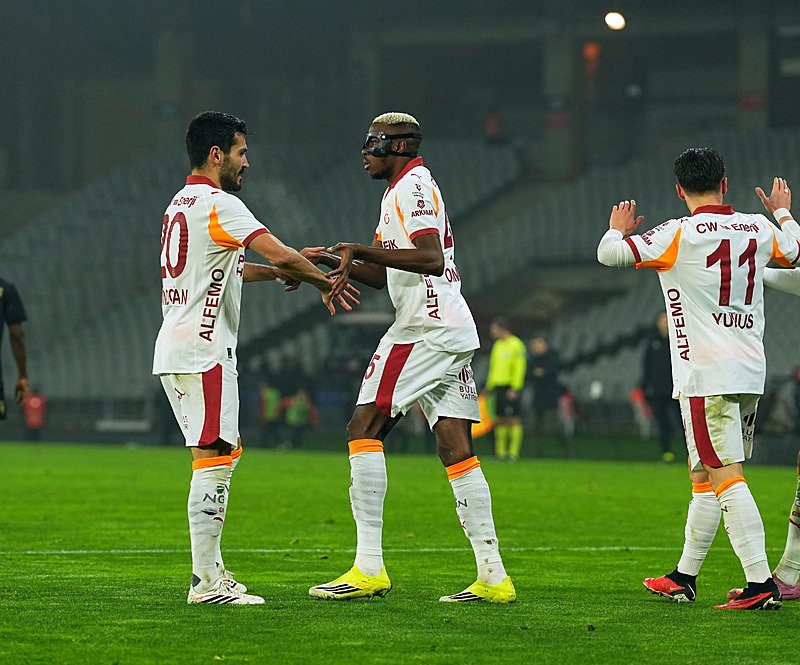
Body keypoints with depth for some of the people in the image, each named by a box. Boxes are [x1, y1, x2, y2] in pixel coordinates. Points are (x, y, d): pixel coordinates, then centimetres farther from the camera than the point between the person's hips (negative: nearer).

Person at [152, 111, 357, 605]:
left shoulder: (181, 204, 18)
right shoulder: (219, 204, -13)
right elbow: (282, 255, -21)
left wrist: (275, 272, 18)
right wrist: (326, 282, -4)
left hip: (174, 348, 10)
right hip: (203, 348, -10)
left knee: (228, 452, 16)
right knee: (214, 459, -9)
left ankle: (212, 568, 16)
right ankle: (206, 581, -11)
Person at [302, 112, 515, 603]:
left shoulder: (412, 188, -8)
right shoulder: (406, 191, 23)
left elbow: (432, 260, -23)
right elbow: (384, 274, 30)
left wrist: (363, 250, -23)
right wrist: (331, 260, 20)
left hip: (425, 328, -10)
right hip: (455, 331, 10)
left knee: (364, 431, -8)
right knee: (456, 450, 6)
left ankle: (369, 566, -12)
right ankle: (493, 576, 2)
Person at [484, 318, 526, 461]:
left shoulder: (515, 345, -8)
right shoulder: (498, 345, 17)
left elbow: (519, 367, -13)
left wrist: (515, 389, -18)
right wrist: (489, 386, 19)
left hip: (510, 388, -8)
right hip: (499, 387, 8)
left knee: (513, 420, -8)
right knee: (500, 420, 7)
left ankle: (514, 453, -8)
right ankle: (500, 452, 11)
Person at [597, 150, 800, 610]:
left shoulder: (680, 235, -10)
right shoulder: (758, 229, 7)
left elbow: (609, 254, -11)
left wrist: (619, 229, 13)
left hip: (707, 374, -7)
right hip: (751, 370, 7)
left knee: (725, 476, -11)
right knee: (703, 476, 16)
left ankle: (761, 583, -20)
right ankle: (683, 579, 25)